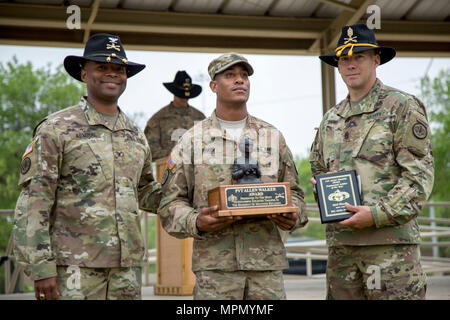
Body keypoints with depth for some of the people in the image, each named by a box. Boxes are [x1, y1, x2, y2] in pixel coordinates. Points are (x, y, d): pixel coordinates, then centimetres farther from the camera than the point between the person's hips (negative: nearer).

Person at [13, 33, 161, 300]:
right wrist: (41, 268, -14)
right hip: (74, 266, -5)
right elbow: (32, 205, -7)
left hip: (127, 267, 6)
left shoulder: (136, 136, 15)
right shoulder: (56, 129, -2)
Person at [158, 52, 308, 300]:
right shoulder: (192, 140, 6)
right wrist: (196, 222, -16)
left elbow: (292, 190, 19)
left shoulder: (272, 136, 14)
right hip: (214, 264, -2)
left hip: (267, 261, 2)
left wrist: (293, 217, -3)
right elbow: (171, 201, 4)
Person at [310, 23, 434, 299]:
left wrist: (378, 214, -16)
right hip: (341, 243, 6)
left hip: (391, 239, -6)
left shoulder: (403, 107, 0)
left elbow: (420, 175, -7)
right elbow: (318, 169, 29)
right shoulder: (331, 119, 19)